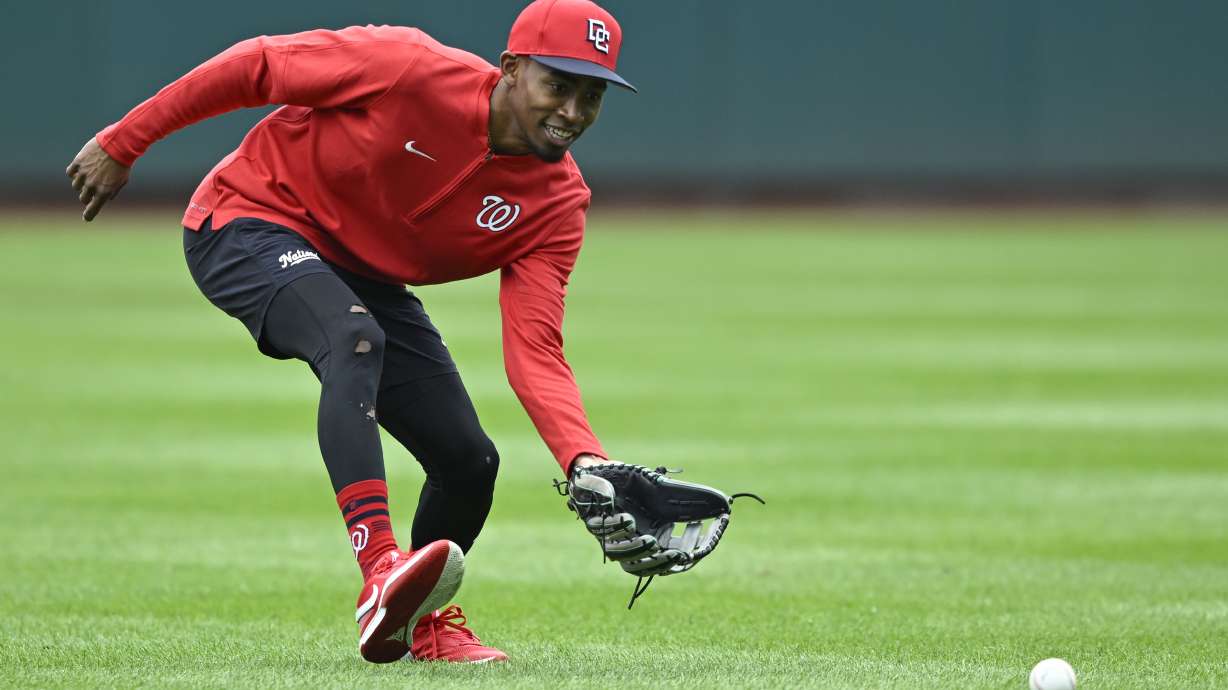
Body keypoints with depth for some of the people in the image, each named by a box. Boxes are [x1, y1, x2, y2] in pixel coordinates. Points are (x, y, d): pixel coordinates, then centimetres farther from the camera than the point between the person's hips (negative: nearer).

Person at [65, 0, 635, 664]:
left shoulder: (558, 204, -12)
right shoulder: (408, 68, -27)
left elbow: (534, 353, -19)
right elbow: (253, 64, -17)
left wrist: (584, 460, -37)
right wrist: (122, 143, -13)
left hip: (366, 280, 6)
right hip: (249, 220, -6)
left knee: (469, 460, 0)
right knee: (356, 339, -36)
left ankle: (421, 622, 30)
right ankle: (380, 574, -50)